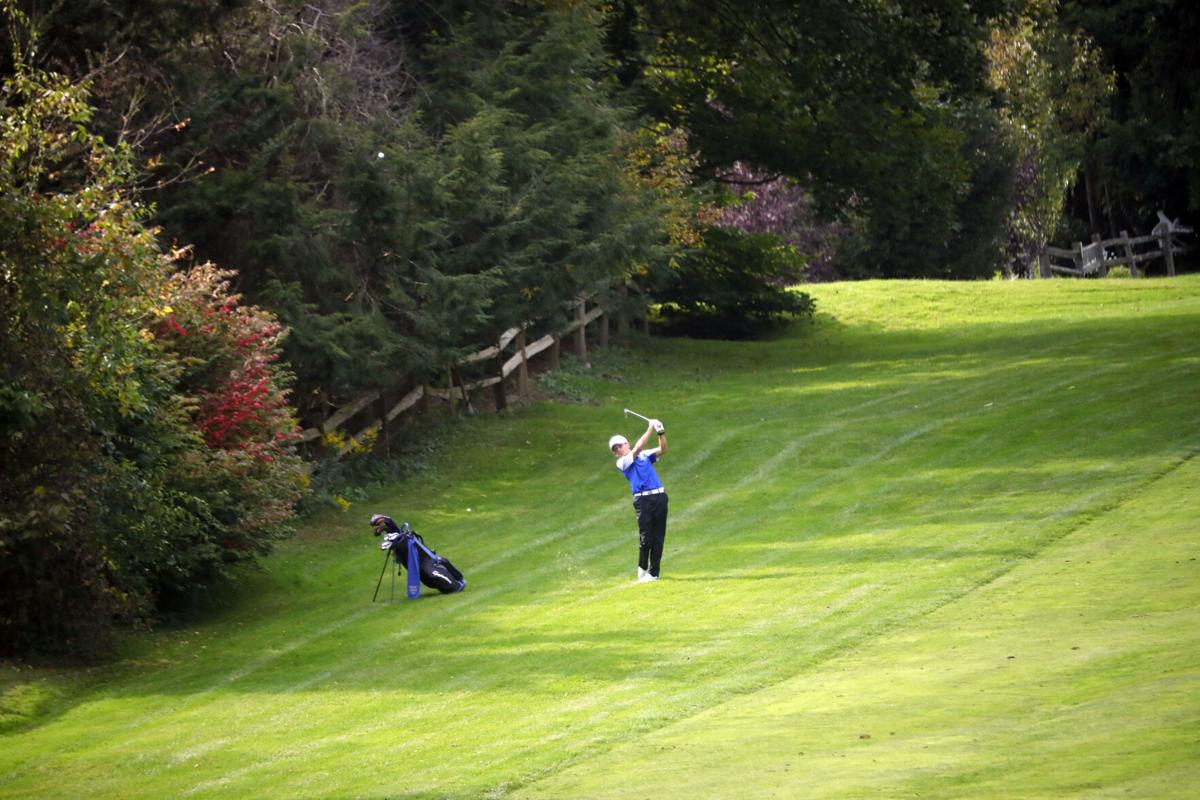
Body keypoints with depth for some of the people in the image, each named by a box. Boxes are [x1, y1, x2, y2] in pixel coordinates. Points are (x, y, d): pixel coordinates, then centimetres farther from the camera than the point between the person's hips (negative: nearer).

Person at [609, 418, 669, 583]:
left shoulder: (644, 455, 20)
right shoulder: (622, 463, 3)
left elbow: (663, 450, 11)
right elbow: (637, 449, -10)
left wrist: (661, 433, -6)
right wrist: (650, 430, -10)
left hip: (659, 496, 4)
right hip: (643, 500, -4)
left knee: (659, 537, 1)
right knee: (646, 537, -7)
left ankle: (653, 572, 5)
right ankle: (642, 568, 11)